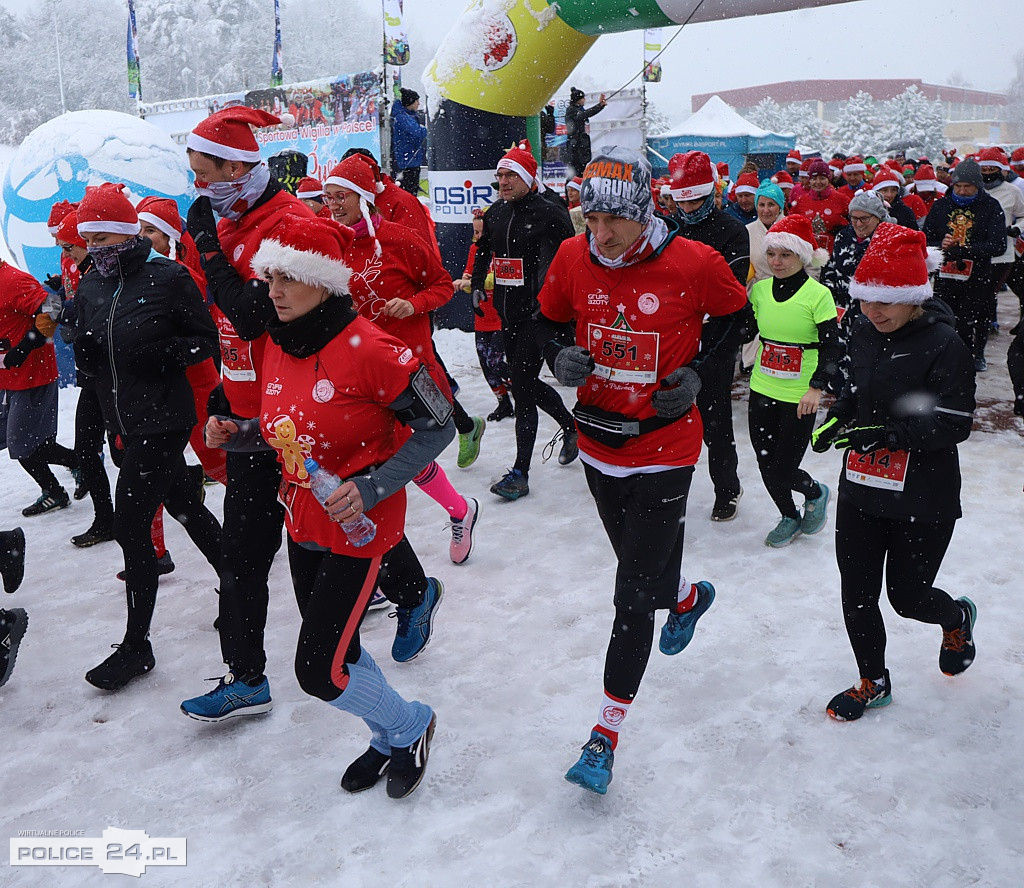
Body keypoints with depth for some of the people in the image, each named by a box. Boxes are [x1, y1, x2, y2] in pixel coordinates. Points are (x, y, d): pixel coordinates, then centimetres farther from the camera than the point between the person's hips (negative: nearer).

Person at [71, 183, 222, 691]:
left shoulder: (168, 277, -11)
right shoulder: (89, 289, 9)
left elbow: (206, 341, -7)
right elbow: (89, 358, 16)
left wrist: (161, 352, -22)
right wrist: (84, 350, -7)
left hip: (164, 419, -7)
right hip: (122, 420, 7)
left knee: (131, 525, -8)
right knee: (183, 505, 19)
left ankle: (136, 645, 5)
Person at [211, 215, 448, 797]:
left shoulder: (369, 349, -22)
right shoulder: (280, 345, 2)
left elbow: (439, 426, -16)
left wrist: (373, 488, -24)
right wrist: (239, 434, -4)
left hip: (361, 528, -8)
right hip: (304, 524, 8)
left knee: (320, 671, -4)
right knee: (336, 651, 19)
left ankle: (410, 726, 26)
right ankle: (390, 741, 46)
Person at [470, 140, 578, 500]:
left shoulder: (549, 212, -10)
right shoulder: (496, 213, 12)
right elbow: (483, 250, 28)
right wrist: (477, 284, 19)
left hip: (537, 313, -8)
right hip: (507, 312, 8)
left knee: (521, 385, -9)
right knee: (526, 383, 16)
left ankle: (520, 473, -2)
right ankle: (570, 426, 42)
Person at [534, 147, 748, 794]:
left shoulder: (695, 264, -14)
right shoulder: (572, 259, -4)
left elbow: (738, 316, 3)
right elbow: (549, 320, 11)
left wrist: (698, 372, -10)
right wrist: (561, 356, -11)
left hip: (663, 452, -5)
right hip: (600, 442, 5)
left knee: (635, 597, -5)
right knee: (641, 568, 24)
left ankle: (606, 735, 7)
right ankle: (688, 597, 60)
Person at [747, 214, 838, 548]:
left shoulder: (818, 294, -10)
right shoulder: (759, 289, 3)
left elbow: (830, 347, -11)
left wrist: (817, 387, -22)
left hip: (799, 397, -5)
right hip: (762, 391, 5)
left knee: (783, 471, -3)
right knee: (767, 466, 10)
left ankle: (816, 493, 31)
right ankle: (789, 518, 36)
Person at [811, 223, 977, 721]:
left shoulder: (943, 345, -17)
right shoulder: (864, 335, 3)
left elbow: (953, 424, -20)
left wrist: (887, 433, -30)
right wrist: (836, 417, -1)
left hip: (924, 499, -6)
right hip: (860, 490, 6)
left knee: (908, 596, 8)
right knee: (857, 595, 10)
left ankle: (957, 618, 46)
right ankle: (873, 683, 33)